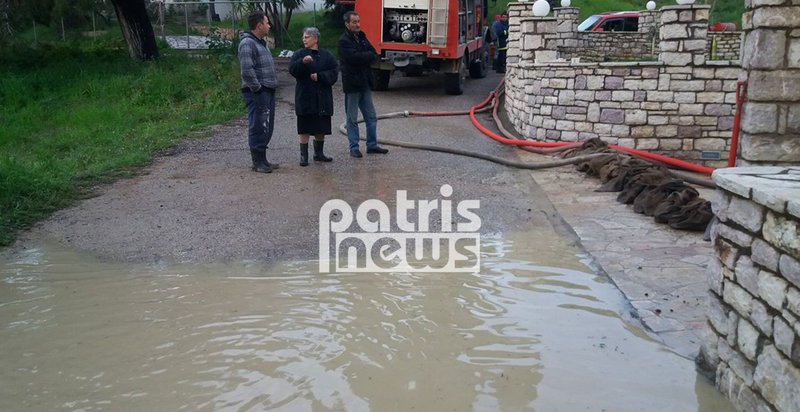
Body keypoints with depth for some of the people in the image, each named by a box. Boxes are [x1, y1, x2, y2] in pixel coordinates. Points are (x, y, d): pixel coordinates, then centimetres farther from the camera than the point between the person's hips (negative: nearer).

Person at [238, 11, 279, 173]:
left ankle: (262, 159, 22)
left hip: (267, 91, 10)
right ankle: (258, 162, 1)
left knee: (267, 127, 14)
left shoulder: (261, 43, 19)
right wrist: (257, 89, -19)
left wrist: (270, 88, 16)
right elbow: (247, 71, -22)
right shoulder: (247, 43, -14)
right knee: (258, 127, -6)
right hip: (257, 93, -10)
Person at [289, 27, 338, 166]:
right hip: (305, 97, -2)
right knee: (305, 128, -2)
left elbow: (334, 73, -1)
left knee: (322, 128, 9)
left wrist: (319, 76, -14)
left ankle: (319, 153, 24)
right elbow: (292, 70, -13)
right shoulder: (299, 54, 2)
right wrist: (302, 62, -30)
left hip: (322, 98, 2)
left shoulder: (326, 56, 6)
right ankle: (303, 156, 5)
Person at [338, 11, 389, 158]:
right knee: (352, 119, 2)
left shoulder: (361, 37, 13)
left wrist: (363, 57, -12)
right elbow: (355, 57, -23)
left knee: (371, 117, 10)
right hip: (352, 84, -7)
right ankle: (354, 147, 10)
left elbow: (374, 54, 6)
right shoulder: (344, 41, -11)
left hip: (364, 83, 7)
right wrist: (369, 56, -10)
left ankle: (372, 145, 19)